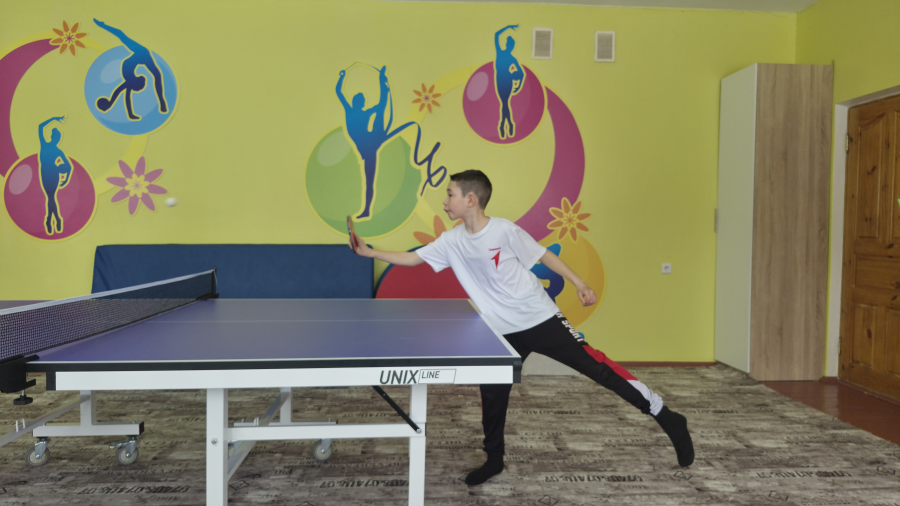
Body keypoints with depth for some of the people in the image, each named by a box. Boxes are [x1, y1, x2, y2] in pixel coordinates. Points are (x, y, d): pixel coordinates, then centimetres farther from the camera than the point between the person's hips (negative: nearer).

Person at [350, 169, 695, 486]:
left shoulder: (505, 230, -15)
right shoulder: (452, 241, 0)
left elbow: (543, 256, -5)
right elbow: (411, 258, 7)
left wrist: (580, 285, -6)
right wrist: (369, 252, 1)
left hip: (541, 319, -5)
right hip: (503, 332, 5)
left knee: (595, 366, -4)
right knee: (492, 395, 4)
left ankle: (667, 419, 7)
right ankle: (494, 460, 26)